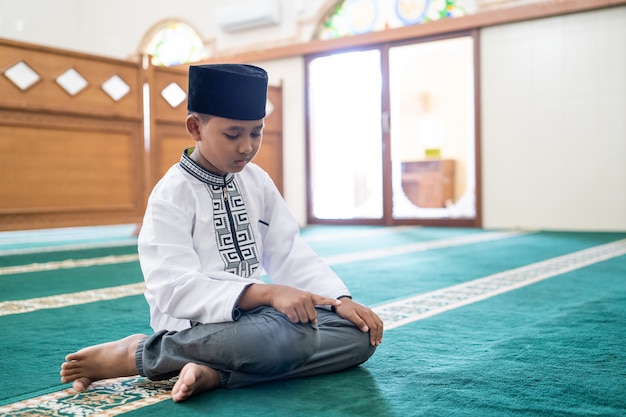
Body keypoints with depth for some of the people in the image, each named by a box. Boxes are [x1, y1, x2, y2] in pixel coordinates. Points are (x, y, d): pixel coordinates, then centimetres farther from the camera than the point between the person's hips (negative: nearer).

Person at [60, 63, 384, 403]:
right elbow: (175, 288, -22)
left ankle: (215, 372, -20)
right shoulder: (171, 196, -11)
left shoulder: (258, 182, 9)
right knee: (294, 336, -35)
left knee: (359, 335, -9)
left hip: (254, 314, 7)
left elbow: (289, 254, 8)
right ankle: (137, 354, -15)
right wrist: (267, 292, -34)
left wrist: (340, 299, -8)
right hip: (196, 326, -7)